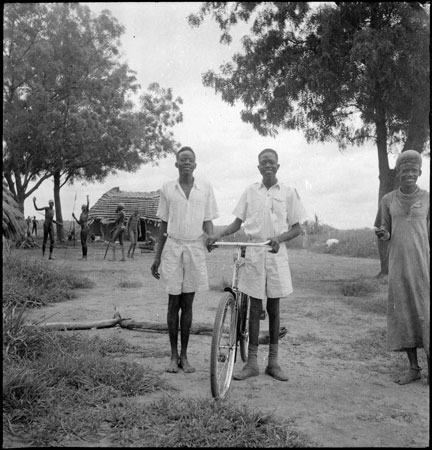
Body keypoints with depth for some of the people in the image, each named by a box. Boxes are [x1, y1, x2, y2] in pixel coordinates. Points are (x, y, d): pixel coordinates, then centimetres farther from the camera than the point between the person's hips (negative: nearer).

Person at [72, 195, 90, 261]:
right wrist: (75, 217, 15)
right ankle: (83, 256, 12)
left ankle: (85, 257, -12)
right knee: (82, 243, 8)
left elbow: (88, 204, -15)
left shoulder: (86, 212, -2)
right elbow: (79, 223, 21)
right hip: (82, 229, 8)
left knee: (84, 242, -12)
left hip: (85, 228, -8)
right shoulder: (81, 214, 18)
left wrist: (88, 198, -15)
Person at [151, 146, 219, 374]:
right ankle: (173, 355, 17)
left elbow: (207, 221, 6)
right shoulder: (167, 188, 3)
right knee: (173, 303, 5)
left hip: (195, 248, 0)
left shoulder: (205, 188, 2)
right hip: (173, 247, 0)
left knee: (187, 304, 7)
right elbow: (163, 225, 7)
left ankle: (184, 355, 18)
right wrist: (156, 258, 6)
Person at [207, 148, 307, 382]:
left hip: (276, 253, 0)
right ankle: (252, 362, 13)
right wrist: (218, 235, -8)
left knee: (273, 308, 7)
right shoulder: (250, 191, 6)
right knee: (255, 307, 4)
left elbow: (296, 228, 4)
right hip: (253, 252, 0)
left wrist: (279, 238, -15)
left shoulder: (288, 192, 3)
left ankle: (273, 362, 19)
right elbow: (238, 221, 9)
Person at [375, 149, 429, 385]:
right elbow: (387, 236, 6)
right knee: (404, 314, 3)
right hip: (398, 266, 2)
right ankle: (413, 367, 15)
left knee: (426, 315, -2)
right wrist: (381, 233, -18)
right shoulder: (387, 200, 4)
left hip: (423, 265, -2)